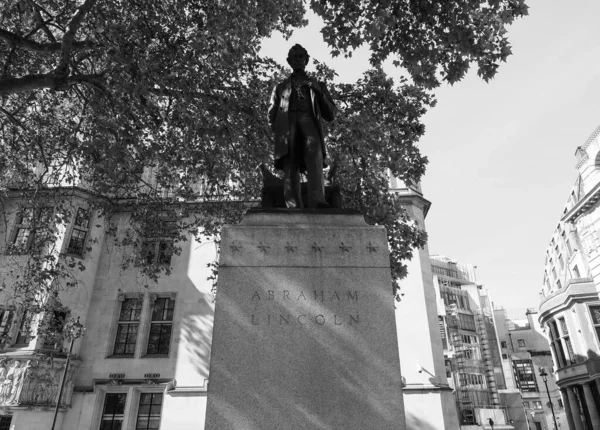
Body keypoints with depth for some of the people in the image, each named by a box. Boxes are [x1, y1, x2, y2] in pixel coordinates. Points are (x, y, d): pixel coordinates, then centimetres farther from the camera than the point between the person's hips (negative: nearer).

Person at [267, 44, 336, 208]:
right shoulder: (280, 87, 33)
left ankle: (317, 201, -50)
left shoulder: (318, 85, 32)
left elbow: (330, 115, 21)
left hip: (309, 121, -1)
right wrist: (278, 130, 2)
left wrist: (318, 91, 7)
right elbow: (271, 116, 24)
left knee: (314, 152, -34)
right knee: (290, 166, -22)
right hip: (286, 124, 2)